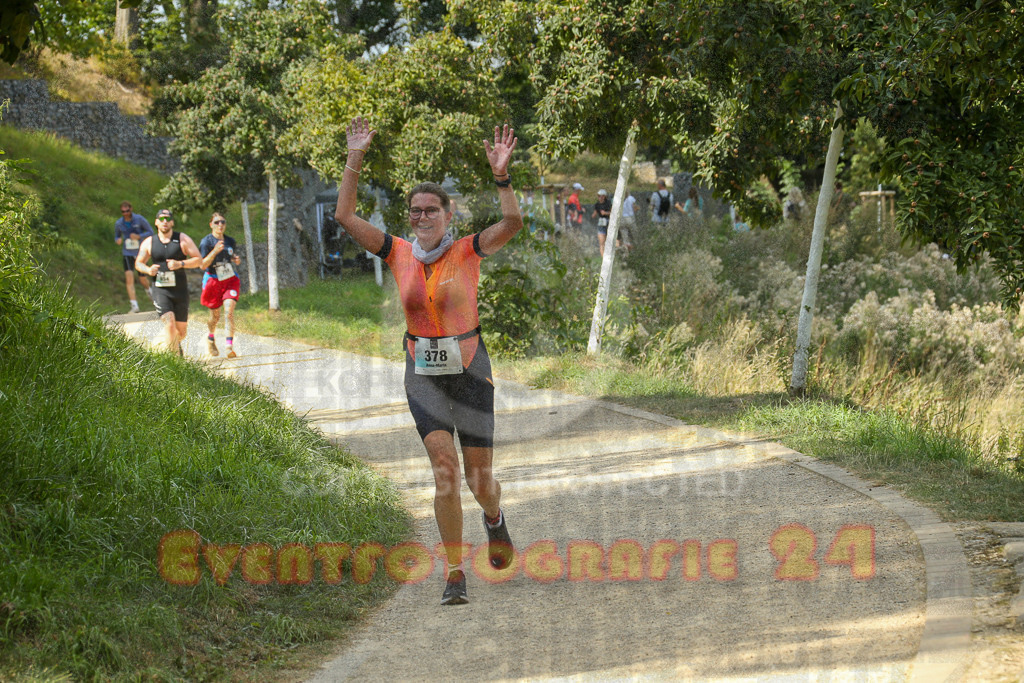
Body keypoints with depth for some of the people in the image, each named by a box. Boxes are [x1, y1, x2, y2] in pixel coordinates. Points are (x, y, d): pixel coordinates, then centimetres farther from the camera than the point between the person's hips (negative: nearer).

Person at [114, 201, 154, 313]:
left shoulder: (139, 219, -7)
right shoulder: (118, 223, 0)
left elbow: (150, 232, -3)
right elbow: (116, 237, 15)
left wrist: (139, 236, -20)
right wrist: (118, 241, -10)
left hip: (140, 252, -1)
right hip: (127, 253, 1)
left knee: (142, 279, 6)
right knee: (129, 276, -18)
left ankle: (149, 288, 47)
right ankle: (134, 306, -21)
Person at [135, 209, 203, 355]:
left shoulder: (183, 239, -1)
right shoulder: (149, 242, 4)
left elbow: (199, 260, -3)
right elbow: (138, 263, 14)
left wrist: (180, 264, -20)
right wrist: (148, 270, -9)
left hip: (180, 290, 1)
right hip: (160, 291, -1)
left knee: (181, 330, 10)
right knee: (170, 325, -20)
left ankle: (176, 344, 44)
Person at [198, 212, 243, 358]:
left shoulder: (230, 241, 6)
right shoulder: (206, 242, -8)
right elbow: (203, 265, -15)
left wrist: (237, 260, -3)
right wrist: (215, 251, -27)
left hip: (231, 280, 2)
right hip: (213, 280, -2)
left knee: (229, 310, -17)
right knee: (215, 315, 9)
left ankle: (230, 346, -24)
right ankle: (211, 338, 42)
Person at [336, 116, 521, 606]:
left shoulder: (468, 251, -5)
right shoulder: (399, 254, 1)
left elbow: (512, 222, -21)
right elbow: (345, 216, -1)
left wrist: (501, 175, -33)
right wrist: (355, 159, -7)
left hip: (469, 369, -1)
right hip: (422, 373, 1)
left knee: (479, 478, 4)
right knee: (444, 468, -14)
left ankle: (494, 517, 43)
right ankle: (455, 574, -7)